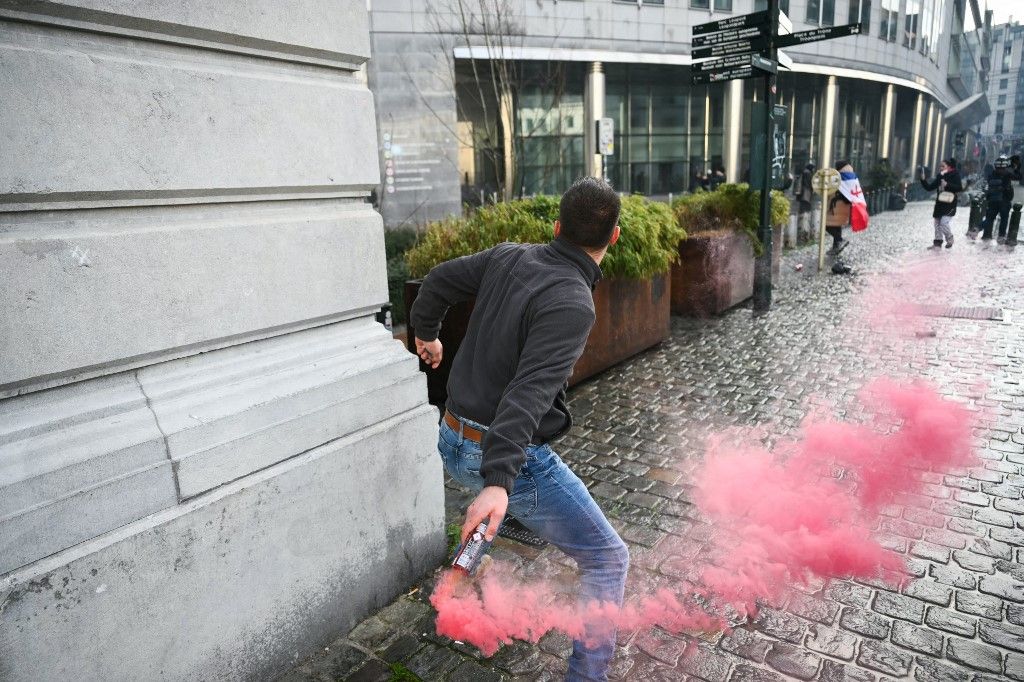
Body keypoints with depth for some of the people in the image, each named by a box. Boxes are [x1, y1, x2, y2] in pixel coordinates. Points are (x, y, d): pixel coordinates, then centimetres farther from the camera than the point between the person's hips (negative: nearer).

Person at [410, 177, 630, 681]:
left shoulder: (509, 257, 1)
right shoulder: (572, 304, -20)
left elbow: (439, 280, 16)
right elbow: (530, 392, -32)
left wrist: (426, 332, 34)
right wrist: (498, 481, -38)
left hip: (453, 442, 8)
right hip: (508, 454, -8)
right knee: (607, 560, 5)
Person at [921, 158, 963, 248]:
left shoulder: (955, 175, -5)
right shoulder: (939, 176, 10)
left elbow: (960, 188, -15)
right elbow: (929, 187, 9)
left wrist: (947, 185, -23)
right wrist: (923, 179, -2)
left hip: (950, 204, -6)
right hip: (939, 204, 6)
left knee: (944, 222, -17)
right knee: (937, 223, 9)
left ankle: (950, 239, 6)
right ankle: (937, 243, 19)